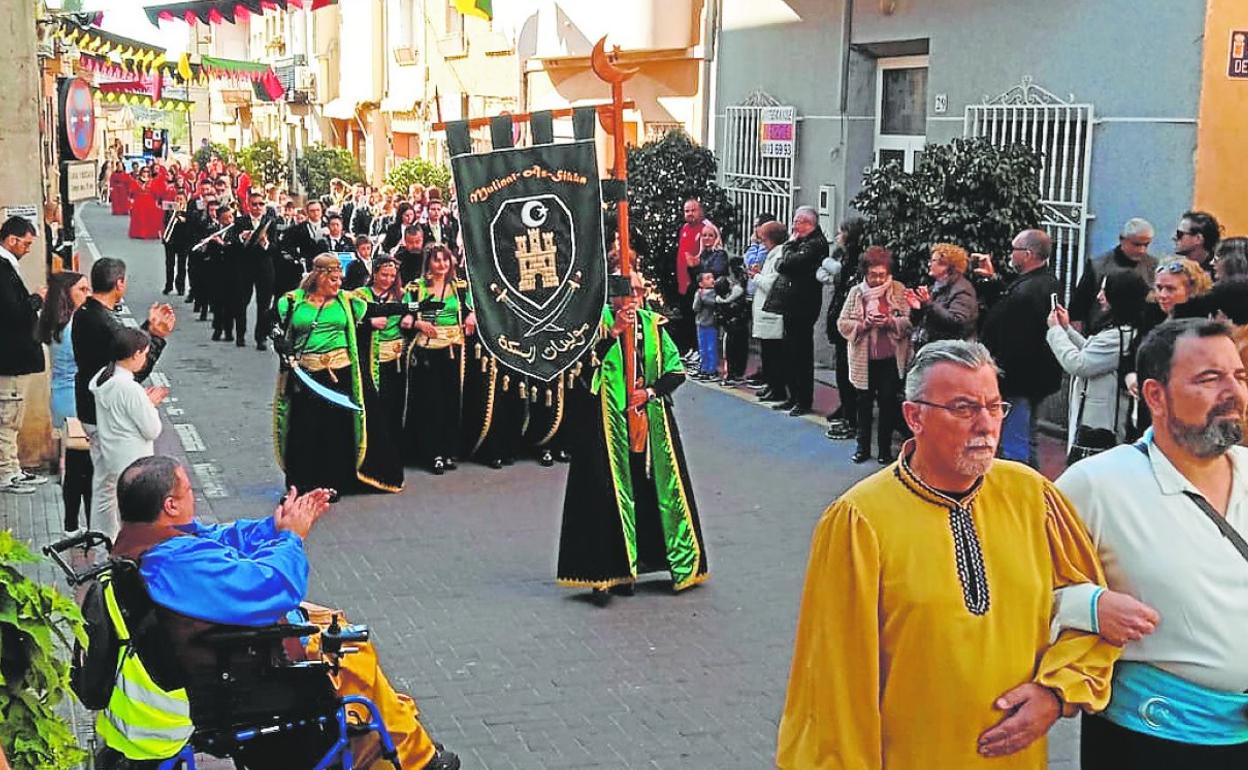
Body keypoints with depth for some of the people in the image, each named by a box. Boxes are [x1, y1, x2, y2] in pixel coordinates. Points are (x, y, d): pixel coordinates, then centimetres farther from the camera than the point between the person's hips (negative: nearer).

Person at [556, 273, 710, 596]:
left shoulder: (653, 324, 9)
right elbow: (585, 363, -18)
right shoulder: (600, 321, -2)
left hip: (652, 421, 4)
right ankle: (609, 568, -3)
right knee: (610, 492, -6)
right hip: (609, 421, -4)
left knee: (660, 487, 6)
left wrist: (651, 391, -6)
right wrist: (614, 332, -22)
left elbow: (676, 369, 9)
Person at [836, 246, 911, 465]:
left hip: (890, 358, -1)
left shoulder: (899, 291, -2)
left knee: (888, 403, 5)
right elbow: (842, 323, -1)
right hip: (864, 358, 1)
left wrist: (891, 322, -21)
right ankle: (863, 447, 22)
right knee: (864, 403, 10)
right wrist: (863, 324, -16)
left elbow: (910, 321, -5)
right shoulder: (857, 292, 1)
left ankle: (885, 448, 17)